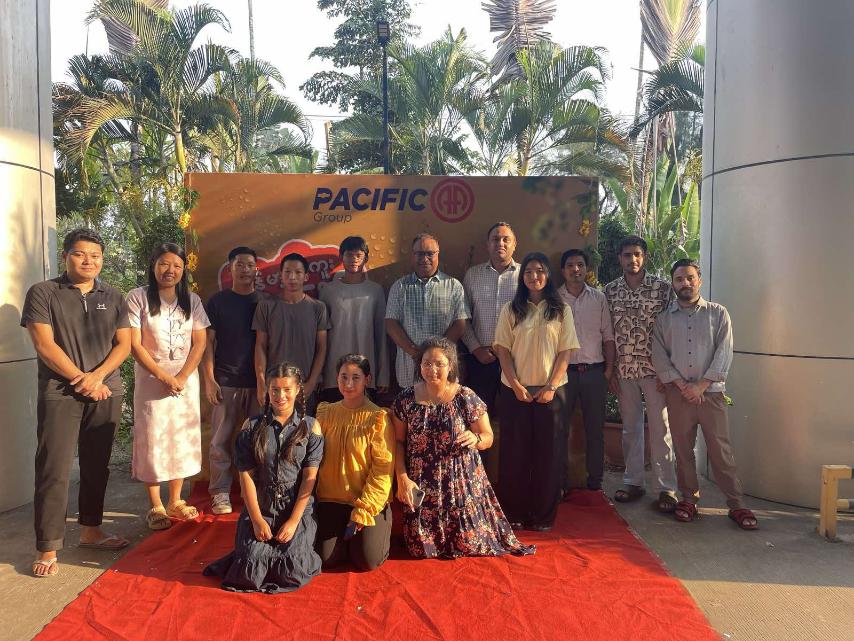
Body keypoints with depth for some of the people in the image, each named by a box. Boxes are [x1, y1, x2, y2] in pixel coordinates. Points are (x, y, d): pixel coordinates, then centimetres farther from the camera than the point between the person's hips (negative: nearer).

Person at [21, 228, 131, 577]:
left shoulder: (114, 298, 10)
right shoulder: (43, 293, -1)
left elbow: (123, 344, 5)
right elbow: (44, 344, -9)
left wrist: (97, 376, -11)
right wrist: (81, 380, -11)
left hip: (106, 393, 4)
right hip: (59, 394, -4)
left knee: (97, 466, 12)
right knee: (54, 470, -3)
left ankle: (90, 529, 27)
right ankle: (48, 547, 6)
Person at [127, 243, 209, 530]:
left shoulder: (192, 300, 5)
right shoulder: (138, 297, -5)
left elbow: (199, 343, 2)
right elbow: (134, 344, -9)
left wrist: (182, 377, -10)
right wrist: (165, 377, -13)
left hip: (186, 380, 3)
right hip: (151, 380, -3)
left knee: (182, 439, 7)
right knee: (152, 441, 0)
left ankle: (175, 501, 21)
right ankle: (156, 507, 12)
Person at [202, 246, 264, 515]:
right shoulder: (217, 301, 6)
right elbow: (207, 342, 3)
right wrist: (209, 379, -6)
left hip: (259, 382, 1)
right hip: (225, 382, -1)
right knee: (221, 440, 2)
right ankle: (220, 493, 13)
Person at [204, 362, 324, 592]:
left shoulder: (310, 427, -2)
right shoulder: (252, 426, 1)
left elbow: (310, 476, -5)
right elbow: (246, 475, -2)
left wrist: (293, 521, -10)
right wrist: (257, 519, -8)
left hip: (297, 510, -1)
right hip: (259, 509, 1)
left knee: (292, 571, -15)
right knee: (250, 572, -12)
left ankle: (299, 548, 18)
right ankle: (254, 546, 20)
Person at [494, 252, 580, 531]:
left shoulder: (561, 310, 4)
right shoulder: (510, 310, 4)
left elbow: (565, 352, 0)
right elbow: (503, 350, 1)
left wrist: (551, 387, -9)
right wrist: (516, 385, -9)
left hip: (550, 390, 0)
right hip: (515, 390, 0)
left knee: (548, 453, 4)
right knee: (514, 452, 5)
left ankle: (543, 515, 17)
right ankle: (514, 513, 17)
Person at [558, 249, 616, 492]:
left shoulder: (599, 298, 7)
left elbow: (608, 335, 7)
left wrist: (609, 368, -1)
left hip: (595, 370, 1)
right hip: (564, 370, -1)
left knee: (595, 428, 7)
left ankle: (595, 481, 19)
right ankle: (560, 481, 14)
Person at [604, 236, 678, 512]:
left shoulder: (662, 287, -3)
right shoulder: (610, 290, 5)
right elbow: (608, 333, 7)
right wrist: (611, 371, 3)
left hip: (654, 368, -3)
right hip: (624, 369, 3)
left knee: (660, 429, 1)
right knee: (630, 428, 11)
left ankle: (667, 487, 10)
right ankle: (633, 482, 23)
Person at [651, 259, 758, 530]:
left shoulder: (718, 313, 5)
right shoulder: (663, 318, 8)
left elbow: (724, 352, -3)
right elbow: (659, 356, 1)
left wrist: (701, 385, -11)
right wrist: (682, 385, -9)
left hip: (711, 391, -1)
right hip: (678, 393, 2)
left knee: (721, 449, -2)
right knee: (683, 448, 7)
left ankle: (736, 504, 6)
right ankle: (689, 498, 19)